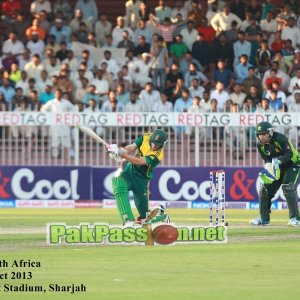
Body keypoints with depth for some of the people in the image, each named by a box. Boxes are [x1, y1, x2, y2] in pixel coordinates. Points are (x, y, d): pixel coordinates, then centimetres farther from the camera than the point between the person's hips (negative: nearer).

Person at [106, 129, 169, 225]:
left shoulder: (158, 155, -22)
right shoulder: (145, 138, -6)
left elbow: (138, 161, -30)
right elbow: (131, 147, -12)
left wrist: (120, 153, -37)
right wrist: (125, 150, -36)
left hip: (141, 178, -4)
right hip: (129, 170, 4)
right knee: (118, 182, -34)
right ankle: (128, 221, -36)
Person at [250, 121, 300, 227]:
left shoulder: (280, 139, -28)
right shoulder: (260, 145, -7)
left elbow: (289, 155, -29)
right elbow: (266, 159, 2)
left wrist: (278, 161, -43)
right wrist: (268, 166, -20)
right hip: (278, 168, 7)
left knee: (288, 188, -26)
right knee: (265, 189, 2)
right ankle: (264, 218, 16)